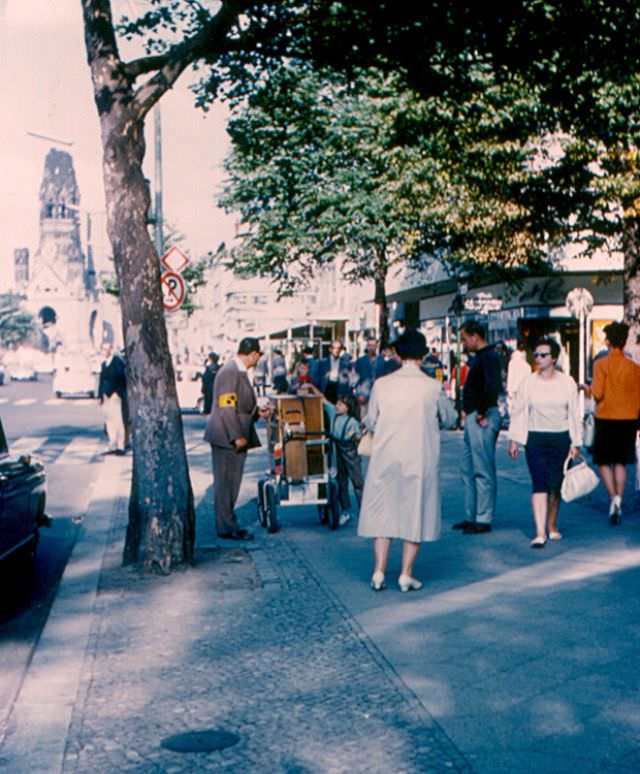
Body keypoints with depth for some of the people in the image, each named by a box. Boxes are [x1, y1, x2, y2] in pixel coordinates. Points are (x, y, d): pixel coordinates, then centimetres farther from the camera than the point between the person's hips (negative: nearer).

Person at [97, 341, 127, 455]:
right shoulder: (104, 364, 19)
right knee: (109, 421, 7)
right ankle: (113, 446, 10)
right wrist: (100, 395, 14)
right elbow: (102, 380, 19)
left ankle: (120, 446, -8)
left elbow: (119, 375, -17)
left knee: (118, 420, -8)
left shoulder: (117, 361, -5)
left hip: (115, 394, -8)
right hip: (106, 395, 8)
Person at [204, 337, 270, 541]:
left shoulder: (239, 372, 14)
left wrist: (257, 412, 11)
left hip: (237, 436, 10)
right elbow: (226, 407, -21)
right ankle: (226, 528, 4)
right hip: (227, 438, -10)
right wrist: (236, 436, -21)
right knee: (226, 482, -2)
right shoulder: (230, 372, -17)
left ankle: (228, 524, 23)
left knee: (232, 482, 15)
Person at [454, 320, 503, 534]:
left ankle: (483, 520, 0)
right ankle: (471, 516, 21)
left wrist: (482, 412, -21)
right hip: (472, 418, 11)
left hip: (482, 419, -11)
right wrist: (466, 409, 19)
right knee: (469, 470, 14)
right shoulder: (479, 357, 18)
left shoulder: (489, 357, -14)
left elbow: (493, 386, -29)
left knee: (483, 471, -5)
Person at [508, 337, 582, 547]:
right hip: (536, 438, -1)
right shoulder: (528, 382, 0)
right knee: (539, 484, -10)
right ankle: (540, 533, -12)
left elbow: (574, 414, 5)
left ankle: (552, 525, 29)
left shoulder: (567, 382, 1)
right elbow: (518, 411, 4)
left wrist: (575, 443, 4)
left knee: (556, 485, 8)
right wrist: (514, 440, 2)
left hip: (561, 438, 1)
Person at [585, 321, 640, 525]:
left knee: (604, 462, 7)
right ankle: (619, 502, 6)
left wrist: (588, 388, 6)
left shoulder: (601, 364, -9)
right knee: (621, 463, 12)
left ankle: (614, 500, -9)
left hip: (606, 418, -3)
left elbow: (598, 393, -15)